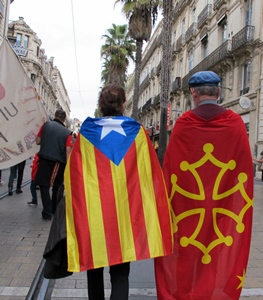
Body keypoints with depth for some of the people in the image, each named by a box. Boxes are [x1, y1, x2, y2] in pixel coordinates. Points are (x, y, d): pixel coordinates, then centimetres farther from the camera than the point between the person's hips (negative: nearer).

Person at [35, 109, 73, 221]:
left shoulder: (46, 125, 3)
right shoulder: (67, 132, 0)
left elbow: (37, 141, 6)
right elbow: (68, 151, -6)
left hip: (45, 159, -1)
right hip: (59, 162, 1)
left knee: (44, 185, 5)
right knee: (57, 187, 18)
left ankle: (47, 213, -3)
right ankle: (55, 210, 29)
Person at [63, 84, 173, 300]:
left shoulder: (86, 133, -1)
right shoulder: (137, 132, -1)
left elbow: (73, 176, 2)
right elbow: (152, 174, 0)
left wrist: (76, 210, 12)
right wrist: (151, 210, 9)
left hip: (92, 210, 1)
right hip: (126, 210, 0)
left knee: (94, 264, 19)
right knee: (120, 272, 7)